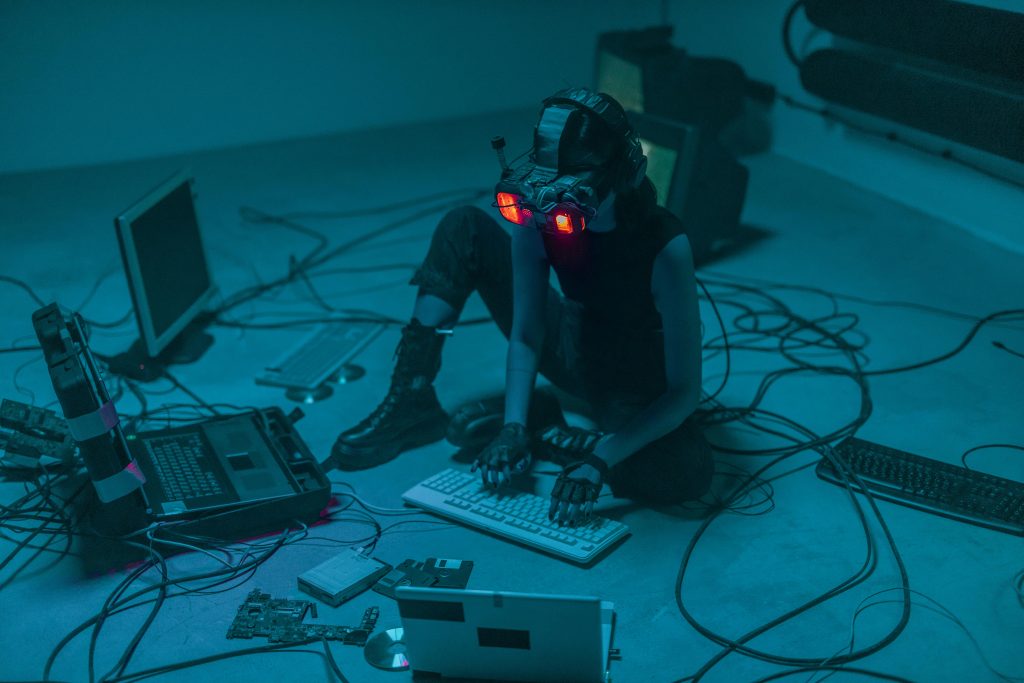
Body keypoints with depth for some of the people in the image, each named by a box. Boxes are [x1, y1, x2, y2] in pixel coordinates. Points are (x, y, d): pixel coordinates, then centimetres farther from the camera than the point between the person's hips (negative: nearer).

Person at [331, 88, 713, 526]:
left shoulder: (665, 246, -33)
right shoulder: (536, 215, -21)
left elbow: (685, 390, -29)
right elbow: (525, 334, -14)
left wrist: (599, 461, -38)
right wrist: (513, 427, -28)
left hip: (639, 383, -3)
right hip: (577, 347, 4)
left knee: (688, 473, -36)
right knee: (463, 228, -10)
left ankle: (542, 430, -15)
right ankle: (412, 400, -12)